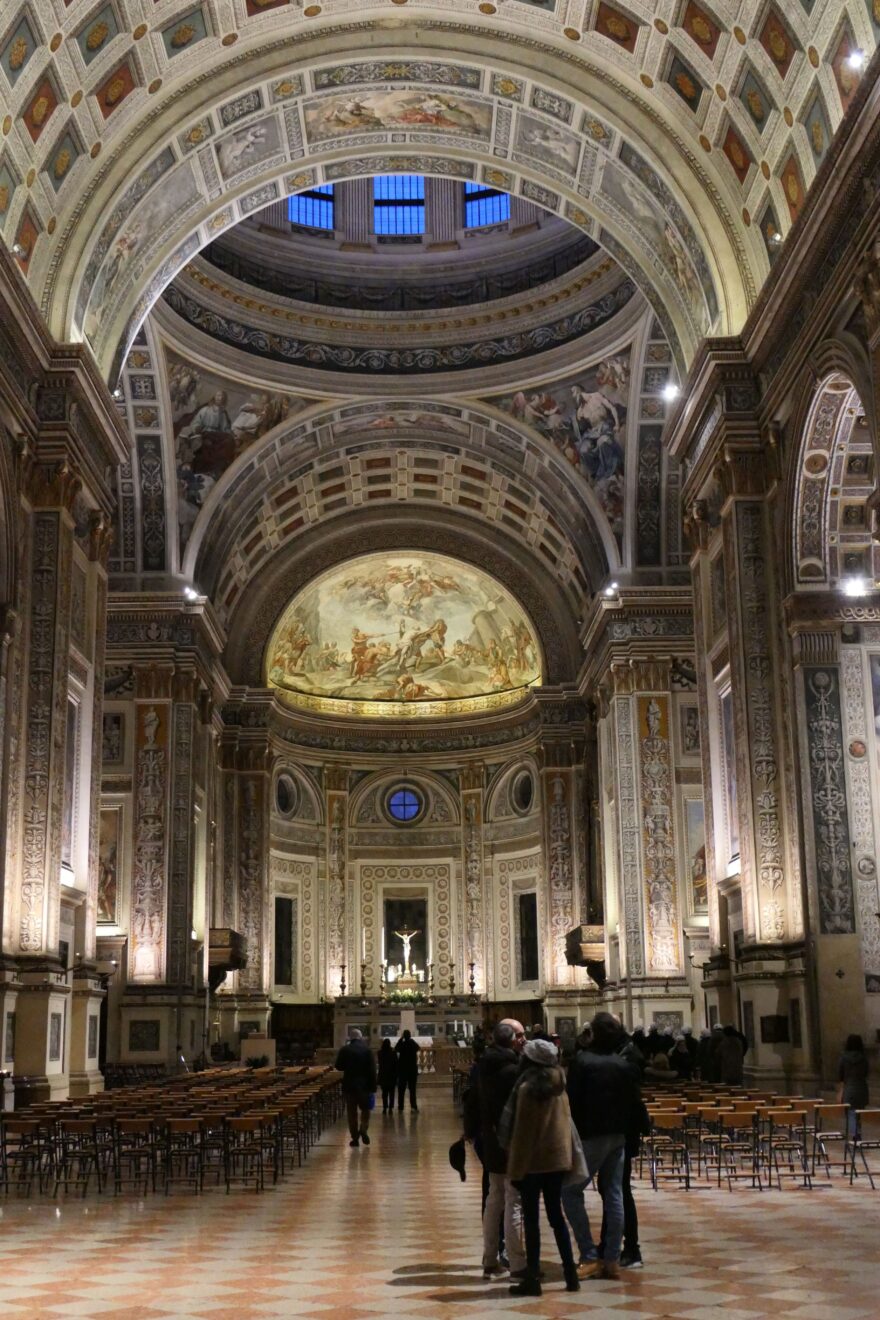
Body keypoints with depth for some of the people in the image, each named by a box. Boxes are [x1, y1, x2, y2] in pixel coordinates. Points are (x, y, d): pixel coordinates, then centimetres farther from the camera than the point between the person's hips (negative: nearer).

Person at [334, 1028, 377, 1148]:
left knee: (352, 1112, 9)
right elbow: (372, 1070, -7)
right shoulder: (367, 1049, -6)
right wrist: (373, 1087, -3)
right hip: (364, 1085, 0)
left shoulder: (345, 1050, -5)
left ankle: (355, 1137, 8)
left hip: (349, 1085, 0)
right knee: (365, 1109, 17)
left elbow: (338, 1067, 2)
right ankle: (363, 1129, -6)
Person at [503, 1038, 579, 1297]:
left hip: (533, 1160, -6)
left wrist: (515, 1168, -8)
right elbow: (565, 1120, 7)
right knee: (556, 1215, 14)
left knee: (531, 1219, 1)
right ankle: (571, 1273, 13)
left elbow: (521, 1131, -12)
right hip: (558, 1156, 6)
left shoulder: (527, 1088, -13)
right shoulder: (559, 1083, 3)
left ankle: (533, 1279, 2)